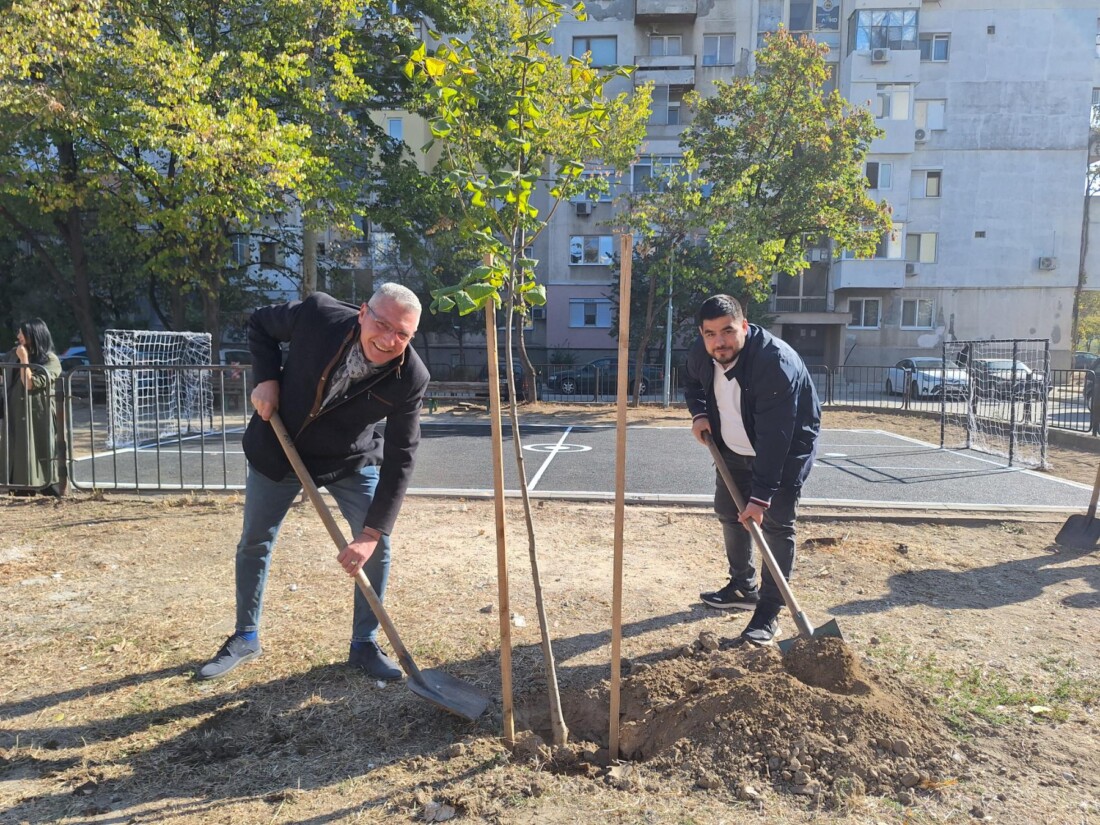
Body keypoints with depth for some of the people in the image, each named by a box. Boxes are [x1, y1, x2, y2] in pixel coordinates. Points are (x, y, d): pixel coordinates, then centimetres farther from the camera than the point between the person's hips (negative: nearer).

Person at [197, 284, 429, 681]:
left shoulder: (411, 378, -28)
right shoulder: (318, 315, -29)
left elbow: (399, 459, -25)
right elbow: (260, 324, -6)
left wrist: (371, 532, -29)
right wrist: (266, 377, -21)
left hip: (352, 459, 0)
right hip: (279, 447, 1)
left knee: (377, 546, -9)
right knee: (254, 542, 11)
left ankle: (365, 645, 12)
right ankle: (245, 637, 34)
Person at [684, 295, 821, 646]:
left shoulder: (775, 360, -35)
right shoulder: (700, 353, -15)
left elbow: (774, 436, -36)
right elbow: (693, 382, 12)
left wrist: (761, 496, -37)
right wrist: (699, 413, -8)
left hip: (787, 447, -7)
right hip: (734, 447, 7)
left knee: (776, 523, -10)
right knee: (729, 511, 14)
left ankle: (769, 611, 0)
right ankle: (743, 587, 32)